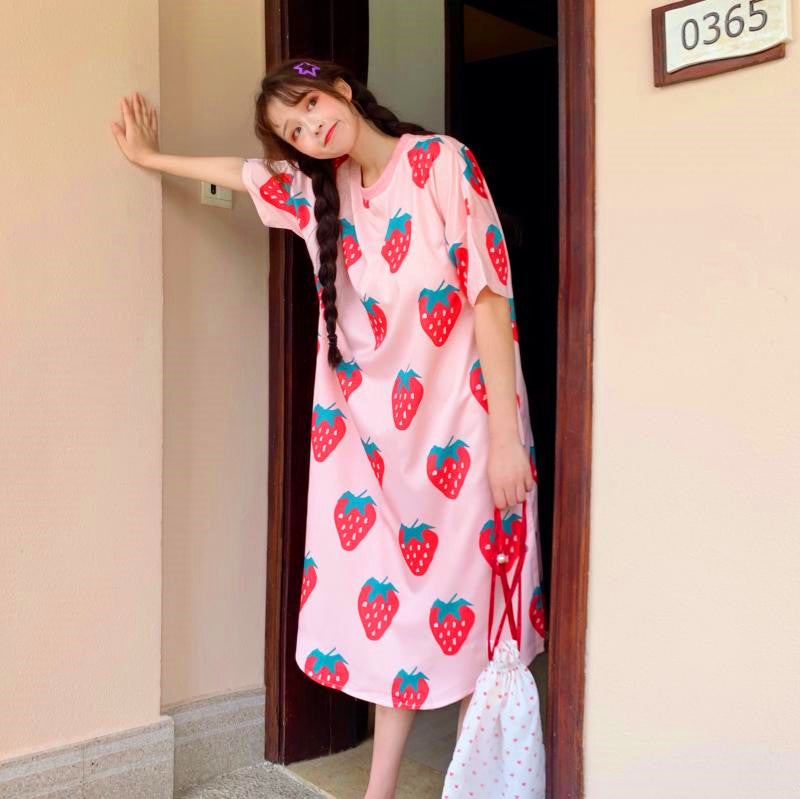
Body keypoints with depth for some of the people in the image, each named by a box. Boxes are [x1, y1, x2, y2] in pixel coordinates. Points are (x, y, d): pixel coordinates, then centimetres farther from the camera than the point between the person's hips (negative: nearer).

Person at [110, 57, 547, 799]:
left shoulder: (441, 161, -7)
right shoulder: (318, 188, 10)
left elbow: (490, 295, -12)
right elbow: (242, 172, 29)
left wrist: (505, 437, -16)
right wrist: (150, 157, 43)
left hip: (457, 430, -5)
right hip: (371, 433, 5)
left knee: (467, 604, 3)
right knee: (386, 603, 8)